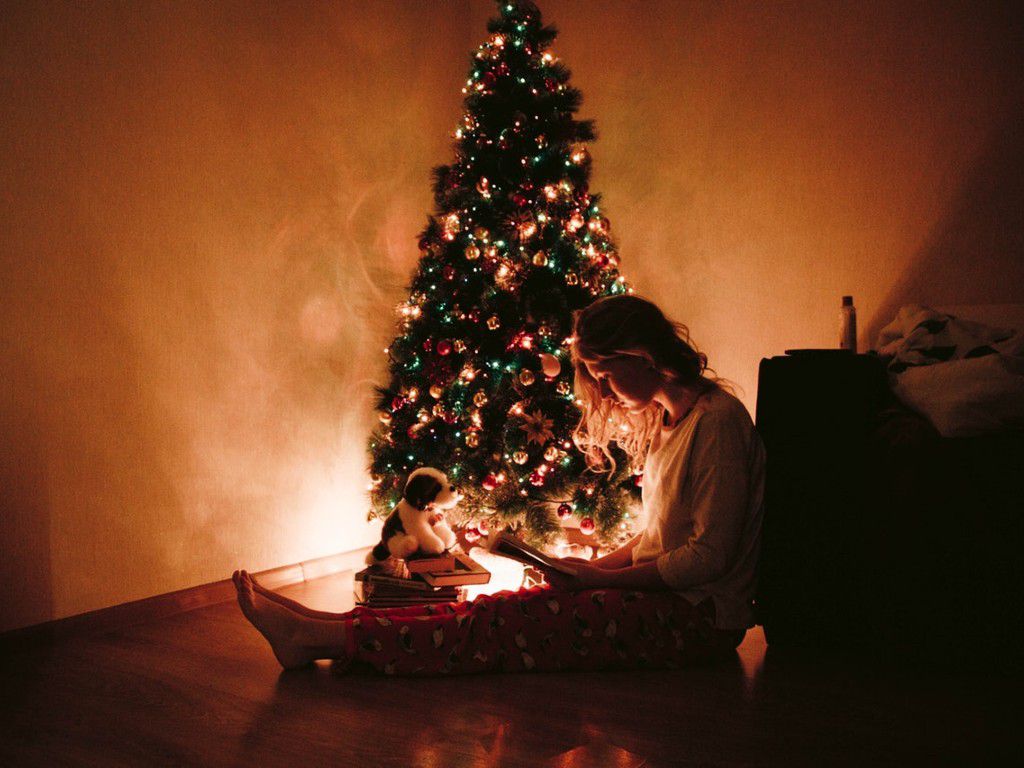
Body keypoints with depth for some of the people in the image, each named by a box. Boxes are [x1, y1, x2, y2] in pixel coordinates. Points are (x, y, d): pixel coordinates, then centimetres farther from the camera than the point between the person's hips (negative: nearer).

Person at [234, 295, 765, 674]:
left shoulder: (717, 419, -15)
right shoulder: (661, 420, 15)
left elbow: (711, 555, -18)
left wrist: (602, 578, -13)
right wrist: (595, 568, 4)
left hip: (699, 616, -8)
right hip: (661, 595, 8)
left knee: (513, 620, -19)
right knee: (504, 612, -8)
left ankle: (322, 636, -20)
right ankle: (320, 630, -14)